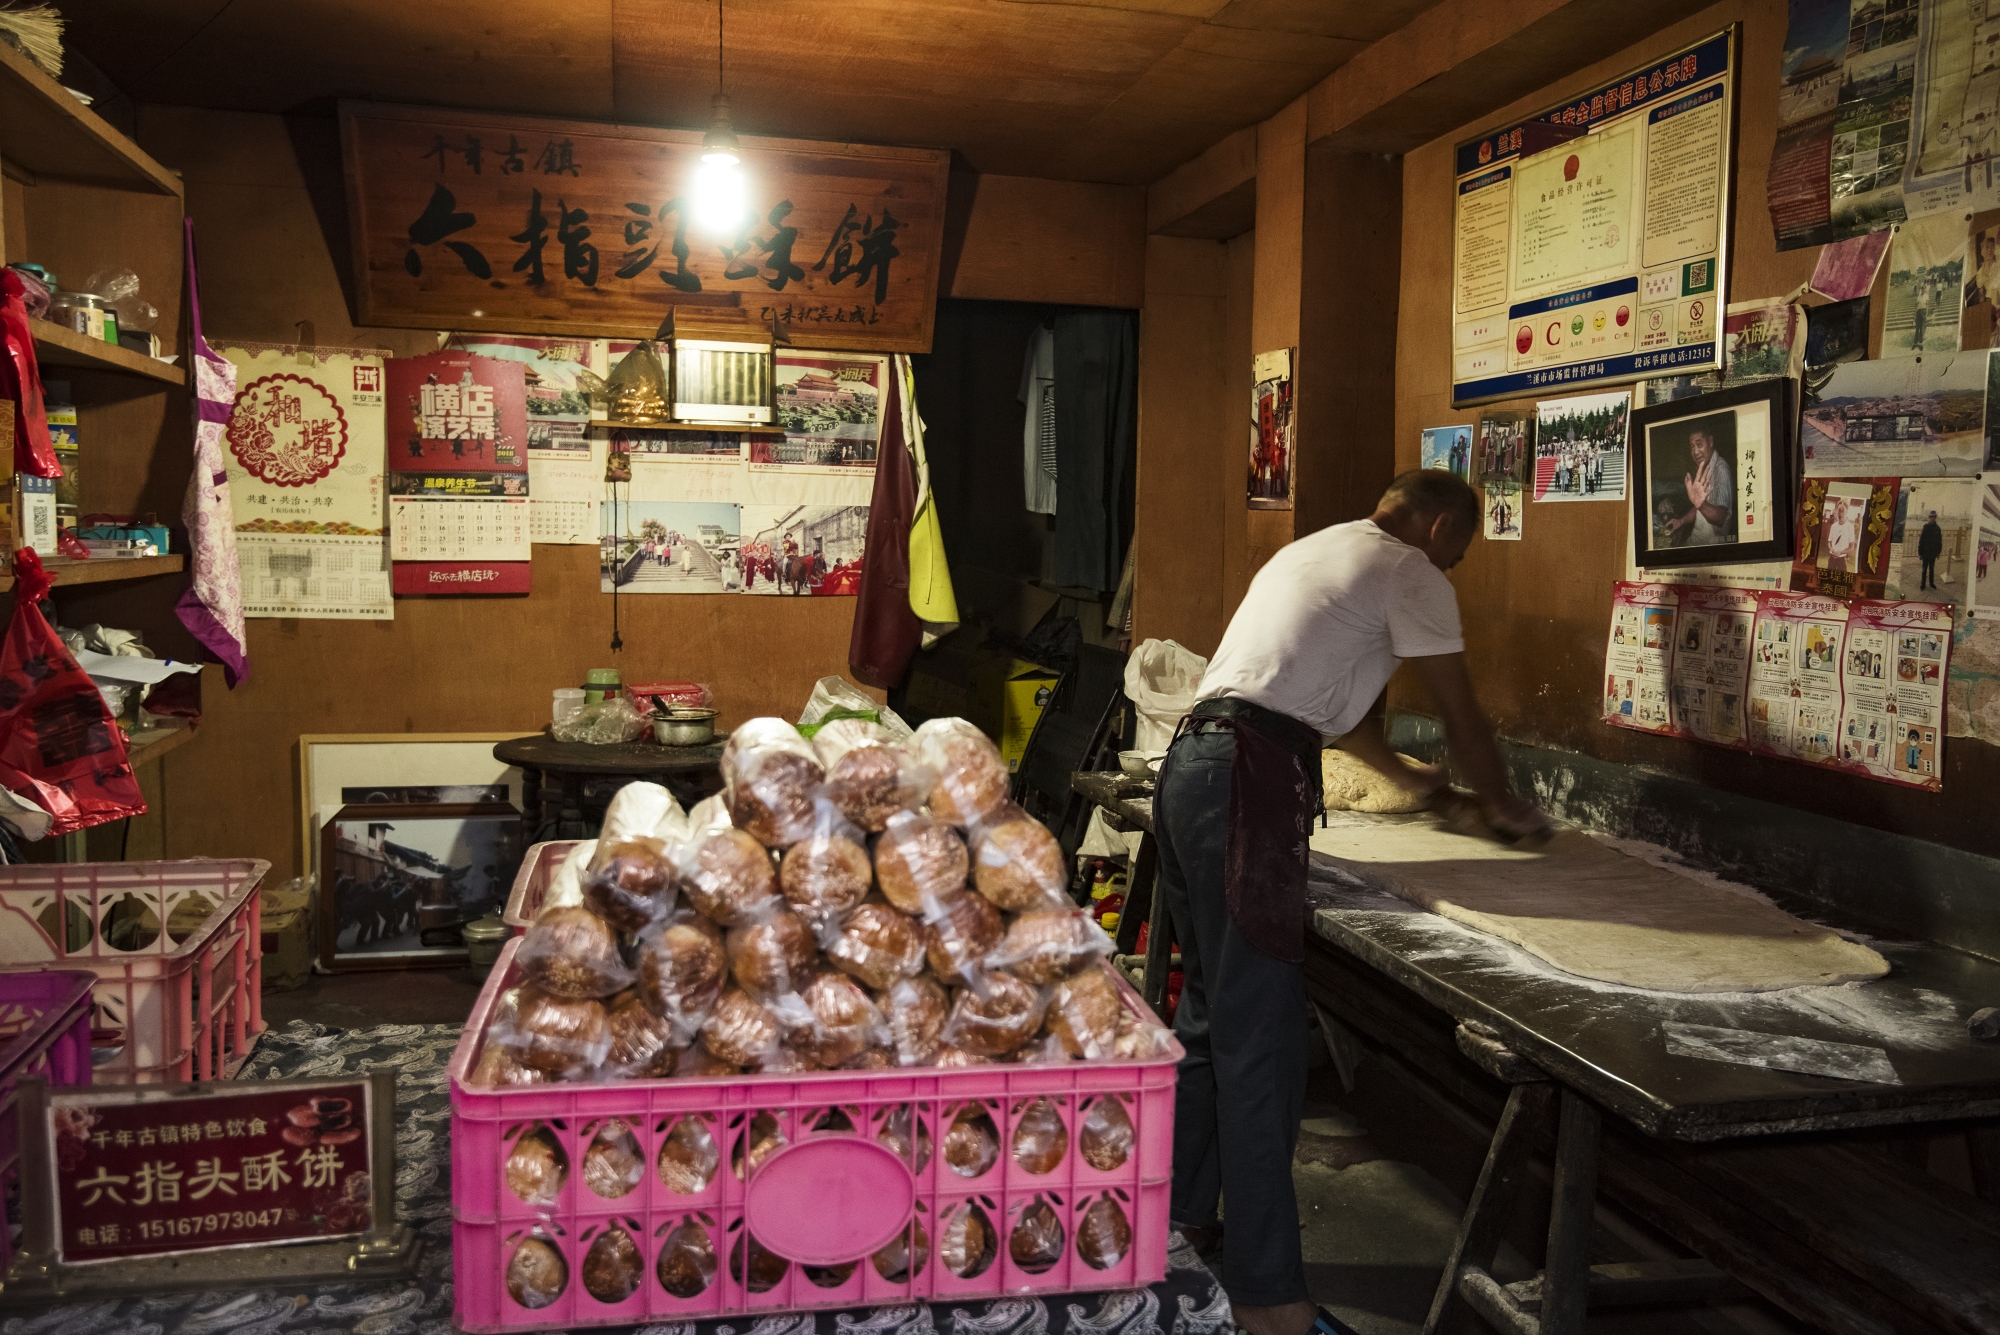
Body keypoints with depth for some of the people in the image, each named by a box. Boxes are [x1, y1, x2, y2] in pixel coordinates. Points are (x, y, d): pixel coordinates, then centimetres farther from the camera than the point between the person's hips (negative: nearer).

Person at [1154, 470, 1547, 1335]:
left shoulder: (1314, 551, 29)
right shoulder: (1411, 574, 3)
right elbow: (1461, 717, 7)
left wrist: (1403, 774, 49)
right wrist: (1503, 807, 24)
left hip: (1188, 766, 10)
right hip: (1250, 780, -10)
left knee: (1210, 1009, 18)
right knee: (1259, 1038, -7)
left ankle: (1183, 1217, 30)